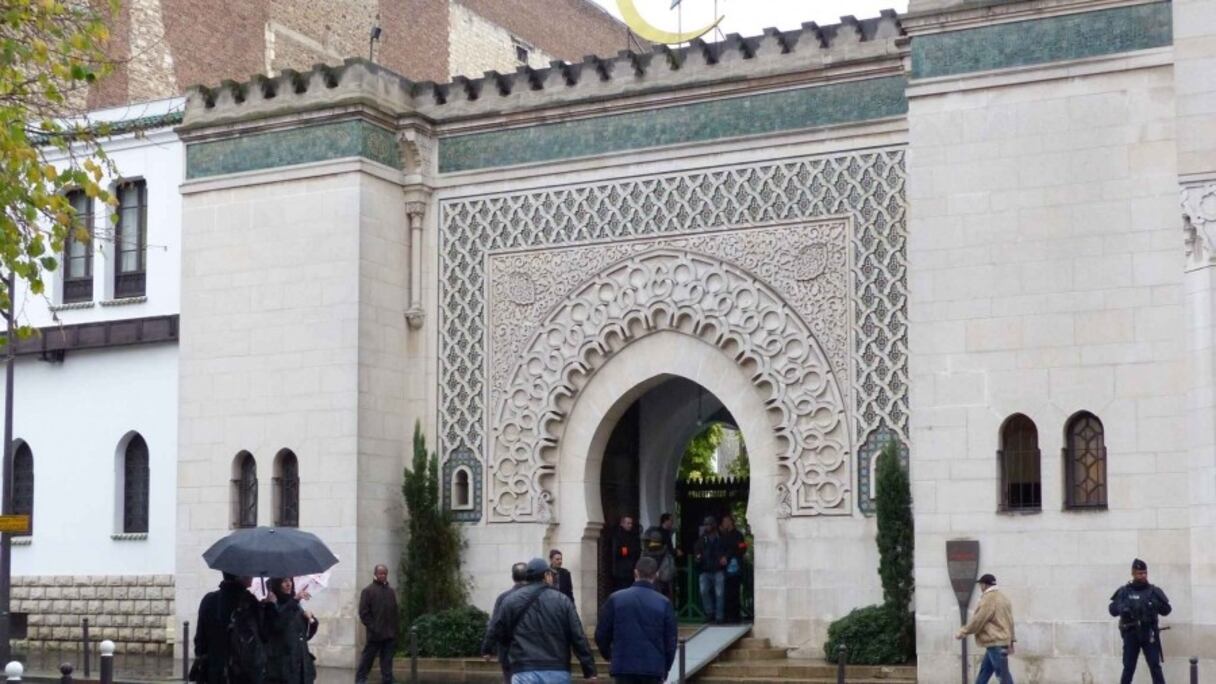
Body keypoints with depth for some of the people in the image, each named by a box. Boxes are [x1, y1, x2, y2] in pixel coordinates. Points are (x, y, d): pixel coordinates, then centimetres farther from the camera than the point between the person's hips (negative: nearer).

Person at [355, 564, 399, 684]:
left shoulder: (391, 591, 15)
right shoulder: (368, 591, -1)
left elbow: (395, 612, 16)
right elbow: (364, 613, -6)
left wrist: (395, 631, 7)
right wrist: (372, 627, -13)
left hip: (389, 634, 5)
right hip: (375, 634, -5)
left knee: (387, 661, 6)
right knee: (367, 658, 1)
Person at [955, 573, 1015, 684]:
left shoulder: (988, 599, -14)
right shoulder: (1002, 598, 17)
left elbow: (977, 621, -15)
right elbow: (1009, 621, 20)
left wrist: (963, 632, -3)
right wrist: (1011, 640, 23)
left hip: (995, 643, -10)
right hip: (1002, 641, 10)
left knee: (1002, 674, -8)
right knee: (984, 672, 14)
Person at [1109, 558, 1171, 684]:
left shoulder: (1154, 591, 3)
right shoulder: (1124, 592, 2)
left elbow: (1166, 610, 2)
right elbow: (1113, 610, 1)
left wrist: (1159, 603, -19)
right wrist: (1122, 609, -20)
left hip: (1149, 634, 0)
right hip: (1130, 634, 0)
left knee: (1155, 667, -2)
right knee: (1128, 668, 4)